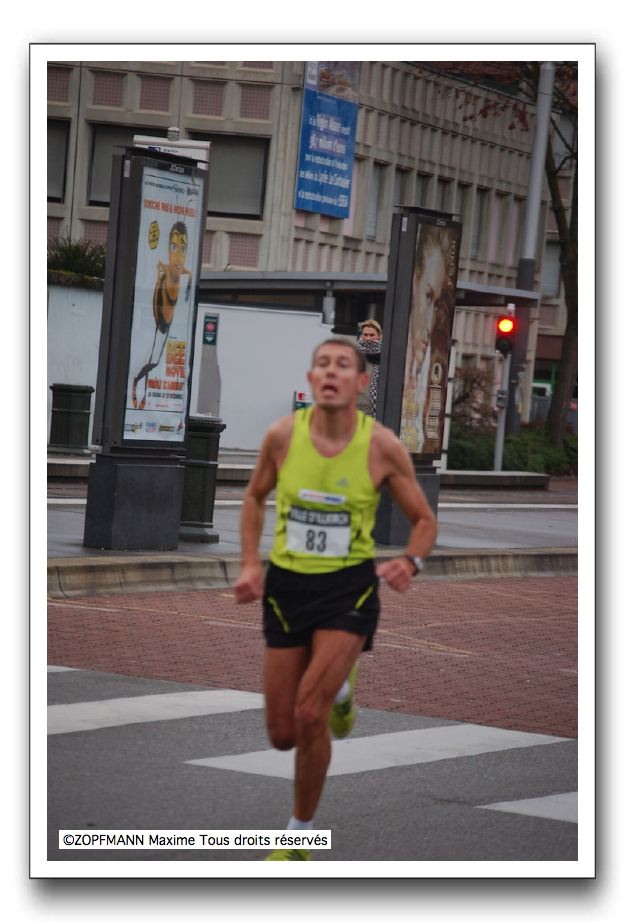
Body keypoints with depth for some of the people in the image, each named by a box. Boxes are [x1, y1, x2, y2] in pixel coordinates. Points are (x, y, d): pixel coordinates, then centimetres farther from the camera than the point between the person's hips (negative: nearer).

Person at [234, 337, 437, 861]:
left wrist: (410, 562, -20)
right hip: (286, 583, 3)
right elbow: (255, 496, 13)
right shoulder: (283, 435, -6)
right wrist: (250, 564, 1)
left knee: (309, 715, -20)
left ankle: (300, 834, 1)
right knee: (282, 735, 6)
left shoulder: (382, 446, -11)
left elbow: (424, 520, 1)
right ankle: (338, 688, 42)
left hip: (349, 587, -3)